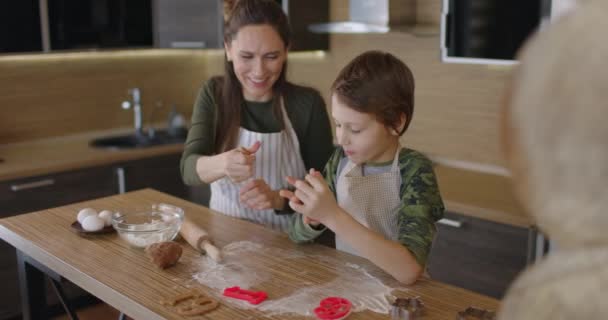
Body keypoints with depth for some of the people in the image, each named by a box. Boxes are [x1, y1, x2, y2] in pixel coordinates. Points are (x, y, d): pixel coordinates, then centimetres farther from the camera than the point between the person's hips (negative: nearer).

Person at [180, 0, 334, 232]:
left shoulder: (308, 104, -9)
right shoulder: (213, 94, -2)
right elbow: (189, 168, -13)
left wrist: (277, 199, -24)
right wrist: (221, 164, -33)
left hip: (286, 240, -2)